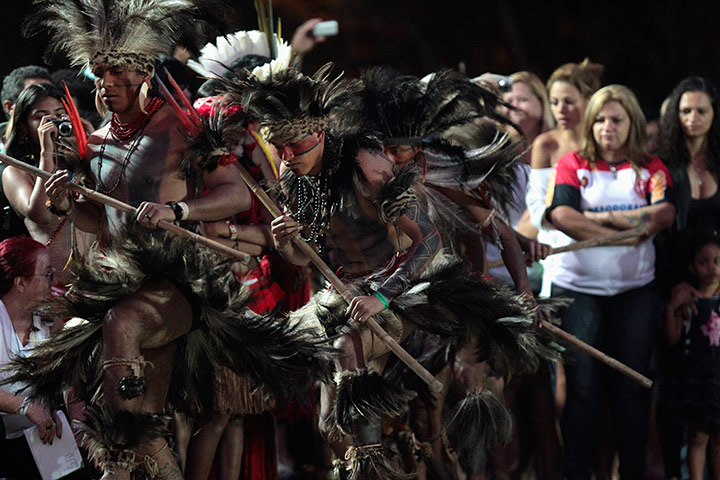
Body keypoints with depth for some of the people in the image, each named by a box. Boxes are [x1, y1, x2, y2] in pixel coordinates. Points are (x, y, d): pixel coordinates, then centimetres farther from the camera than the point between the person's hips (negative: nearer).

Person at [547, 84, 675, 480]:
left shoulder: (650, 168, 8)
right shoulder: (573, 164, 4)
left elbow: (664, 213, -11)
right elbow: (562, 216, -12)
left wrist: (599, 217, -15)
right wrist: (626, 230, -15)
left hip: (635, 289, 1)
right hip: (578, 288, -1)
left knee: (632, 386, 3)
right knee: (582, 386, -3)